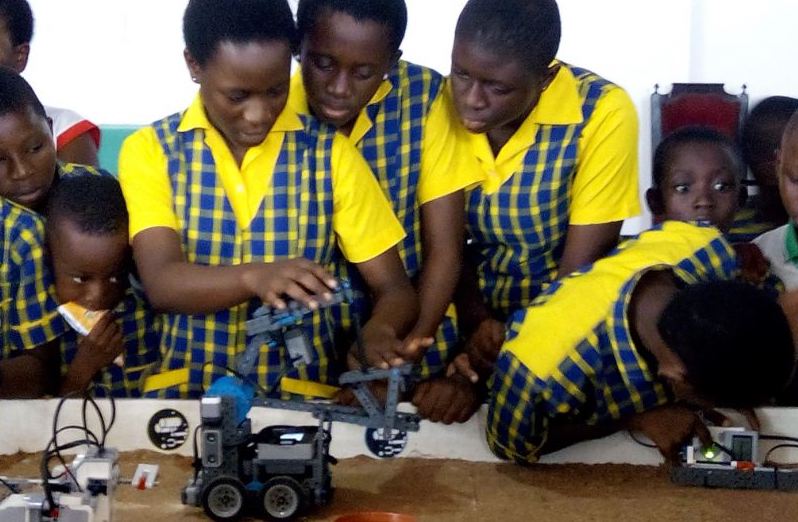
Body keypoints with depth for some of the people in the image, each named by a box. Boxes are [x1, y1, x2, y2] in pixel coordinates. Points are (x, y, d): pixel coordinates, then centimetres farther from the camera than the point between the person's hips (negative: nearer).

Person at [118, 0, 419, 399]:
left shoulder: (330, 153, 0)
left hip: (304, 390, 0)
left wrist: (379, 332, -23)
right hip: (185, 387, 0)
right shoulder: (150, 151, -1)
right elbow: (162, 284, -13)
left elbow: (393, 287, 0)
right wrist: (254, 277, -33)